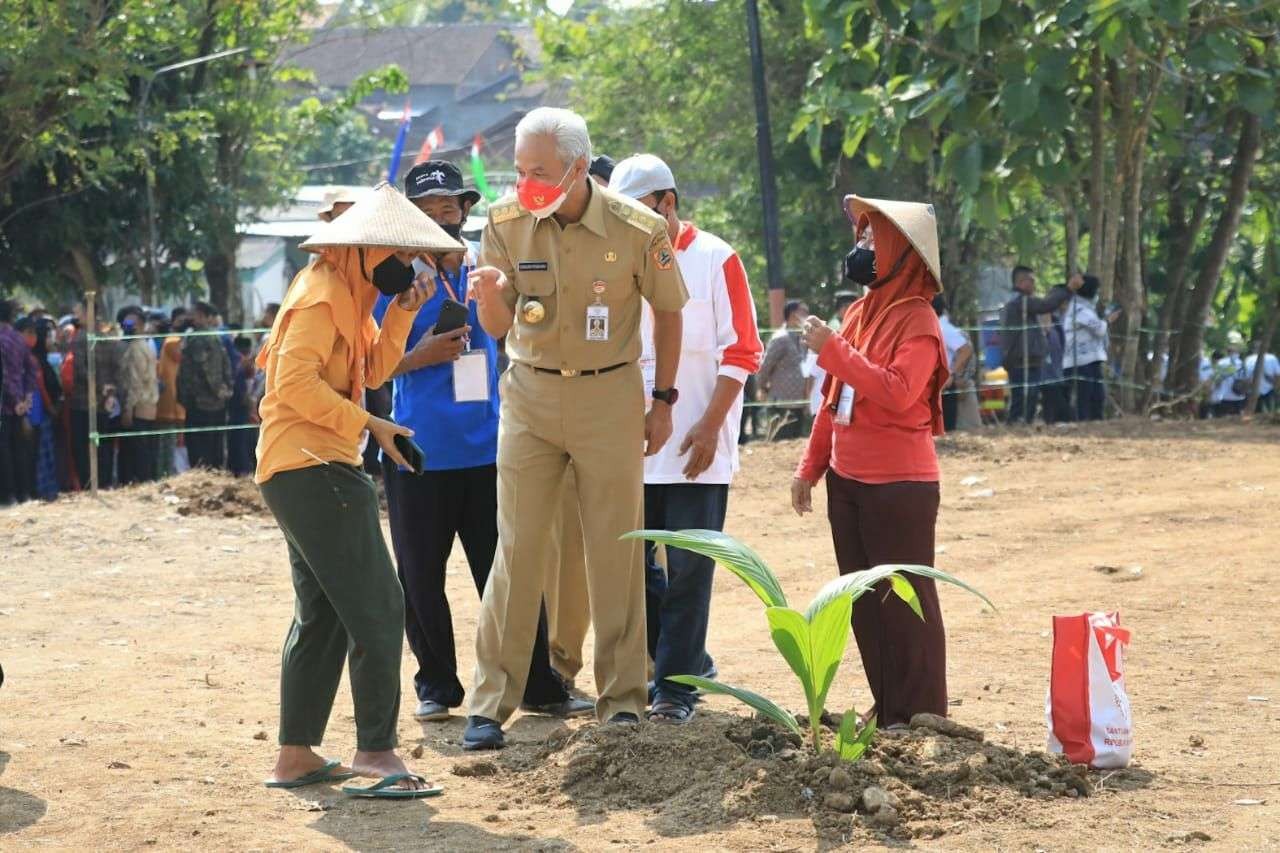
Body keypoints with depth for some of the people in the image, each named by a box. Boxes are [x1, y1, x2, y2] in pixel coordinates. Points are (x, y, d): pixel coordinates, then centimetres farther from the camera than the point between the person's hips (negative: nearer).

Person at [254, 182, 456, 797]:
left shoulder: (347, 292, 18)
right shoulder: (322, 294, -13)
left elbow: (374, 370, 18)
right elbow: (295, 381, -23)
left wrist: (402, 312, 6)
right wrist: (369, 425, -21)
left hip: (302, 471, 11)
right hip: (312, 468, -11)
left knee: (322, 616, 14)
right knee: (376, 608, -11)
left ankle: (296, 756, 16)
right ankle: (376, 752, -12)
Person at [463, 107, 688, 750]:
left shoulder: (638, 230, -12)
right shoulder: (506, 223, -7)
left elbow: (667, 311, 4)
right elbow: (497, 329, -3)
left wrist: (663, 400, 5)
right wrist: (491, 297, -26)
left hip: (610, 394, -1)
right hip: (530, 393, 1)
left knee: (616, 553, 4)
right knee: (517, 550, -1)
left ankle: (622, 699, 13)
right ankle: (490, 702, 3)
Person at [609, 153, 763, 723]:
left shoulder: (715, 260, -3)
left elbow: (740, 353, -5)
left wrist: (709, 425, -13)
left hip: (695, 449, -5)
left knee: (688, 571, -3)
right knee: (633, 564, 7)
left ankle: (676, 687, 3)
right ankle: (688, 662, 22)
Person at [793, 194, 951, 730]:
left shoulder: (917, 321, -10)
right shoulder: (860, 312, 14)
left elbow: (898, 392, -26)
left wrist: (833, 349, -25)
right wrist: (811, 467, 16)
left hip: (899, 484, -8)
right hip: (847, 480, 8)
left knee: (905, 601, -4)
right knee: (864, 600, 11)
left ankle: (922, 716, 2)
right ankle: (886, 709, 19)